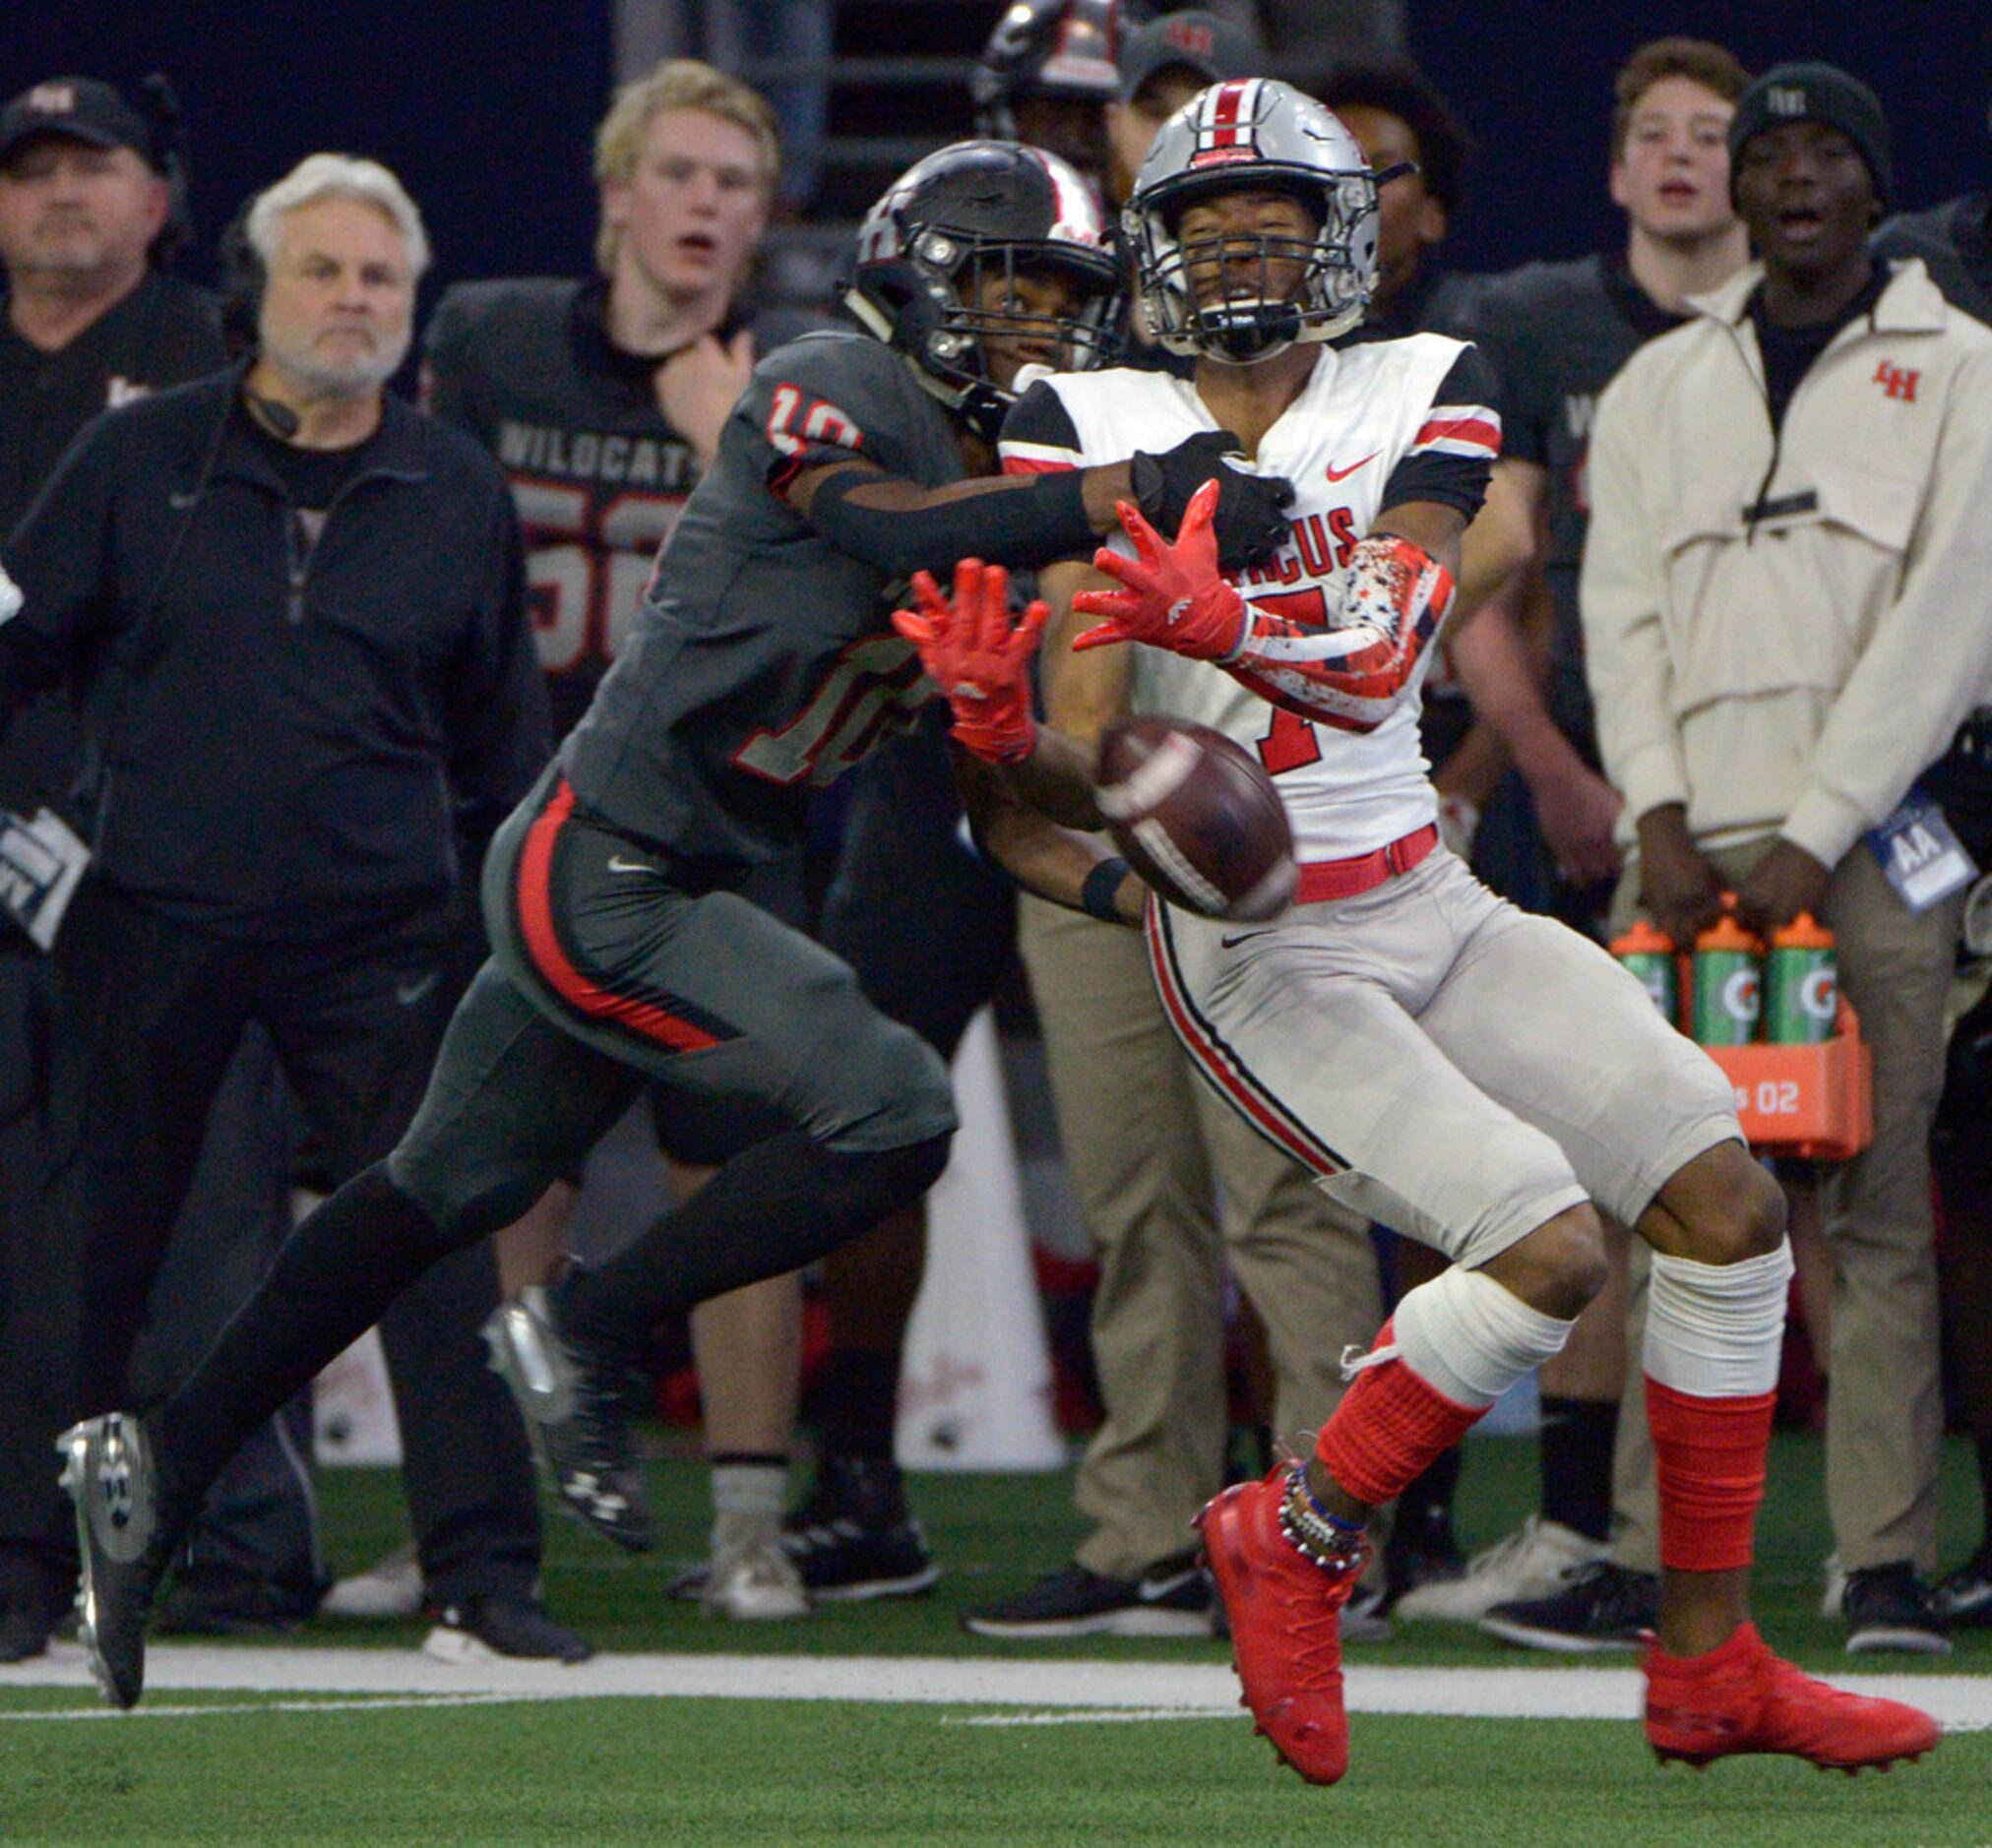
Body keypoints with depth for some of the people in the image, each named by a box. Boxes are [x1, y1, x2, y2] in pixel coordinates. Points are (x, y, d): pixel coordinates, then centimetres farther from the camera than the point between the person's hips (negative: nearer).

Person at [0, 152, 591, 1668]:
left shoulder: (457, 492, 7)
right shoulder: (144, 460, 2)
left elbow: (501, 741, 15)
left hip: (377, 937, 1)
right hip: (158, 919, -1)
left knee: (439, 1254, -6)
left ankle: (483, 1579, -4)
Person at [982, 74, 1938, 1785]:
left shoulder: (1421, 397, 2)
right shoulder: (1086, 431, -3)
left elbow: (1382, 654, -16)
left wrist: (1211, 616, -36)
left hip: (1431, 905, 5)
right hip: (1255, 955, -5)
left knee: (1723, 1193, -5)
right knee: (1546, 1244, -22)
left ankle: (1709, 1661, 4)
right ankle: (1294, 1541, -2)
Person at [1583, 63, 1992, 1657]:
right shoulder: (1661, 385, 17)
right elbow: (1624, 611, 11)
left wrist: (1810, 839, -9)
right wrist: (1659, 815, -4)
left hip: (1864, 842, -3)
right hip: (1691, 844, 3)